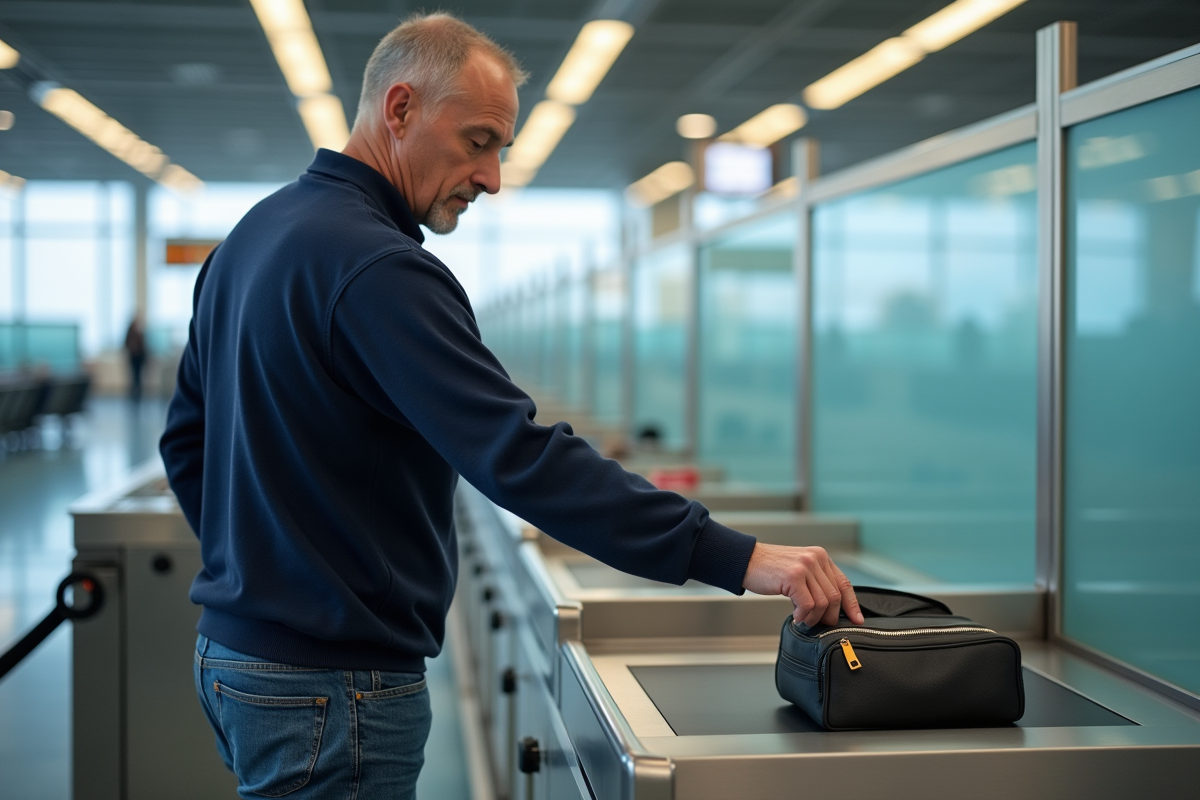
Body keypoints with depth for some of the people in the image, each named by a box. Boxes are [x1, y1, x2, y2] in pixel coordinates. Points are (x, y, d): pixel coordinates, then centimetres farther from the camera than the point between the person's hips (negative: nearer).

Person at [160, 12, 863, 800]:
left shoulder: (254, 234, 9)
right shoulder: (377, 267, -23)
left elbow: (186, 438, 18)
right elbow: (522, 459, -31)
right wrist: (738, 558, -31)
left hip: (233, 653, 10)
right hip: (331, 684, -10)